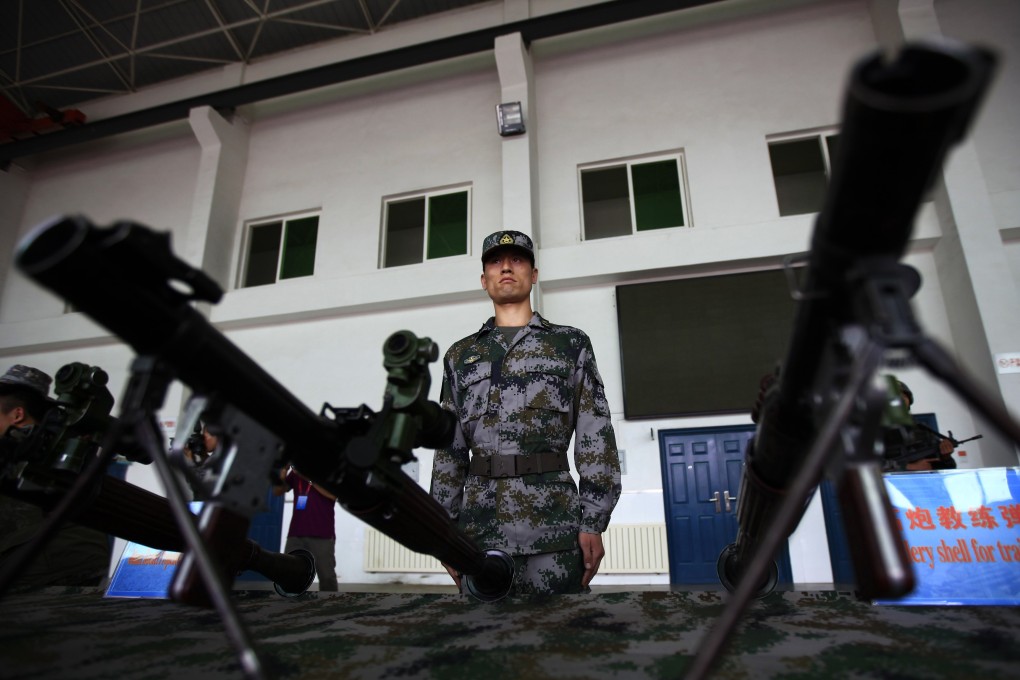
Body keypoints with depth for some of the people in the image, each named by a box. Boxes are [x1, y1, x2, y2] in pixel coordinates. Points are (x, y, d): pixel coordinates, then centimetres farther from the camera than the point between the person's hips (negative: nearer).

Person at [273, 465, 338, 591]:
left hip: (322, 534, -4)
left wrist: (308, 476, -18)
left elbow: (333, 494, -12)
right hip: (295, 533, 4)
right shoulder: (296, 472, 16)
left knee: (326, 576, -1)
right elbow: (277, 492, 12)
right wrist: (281, 477, -9)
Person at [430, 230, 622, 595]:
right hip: (480, 528, 2)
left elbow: (596, 439, 2)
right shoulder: (460, 355, 15)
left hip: (554, 528, -2)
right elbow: (449, 450, 13)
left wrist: (593, 525, -5)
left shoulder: (571, 344, 8)